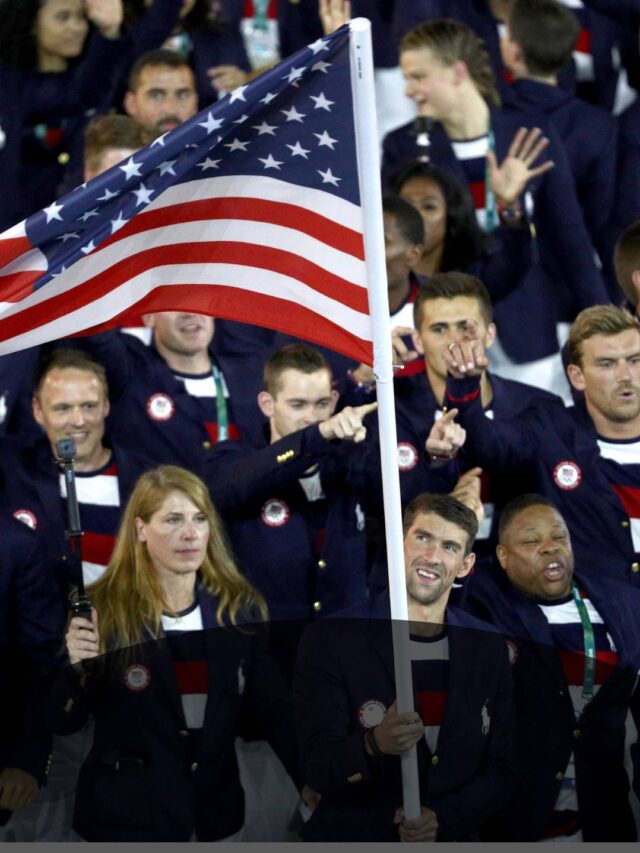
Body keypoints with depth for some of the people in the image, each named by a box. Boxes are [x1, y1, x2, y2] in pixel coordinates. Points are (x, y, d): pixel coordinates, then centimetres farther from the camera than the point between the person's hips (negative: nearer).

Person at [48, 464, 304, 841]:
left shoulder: (240, 608, 2)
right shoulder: (104, 609, -9)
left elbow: (276, 710, 5)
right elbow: (64, 724, -7)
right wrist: (78, 668, -24)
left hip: (216, 811, 3)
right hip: (127, 816, -3)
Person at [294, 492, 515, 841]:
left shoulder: (488, 649, 3)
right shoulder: (329, 640, -8)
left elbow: (500, 769, 4)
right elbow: (317, 767, -13)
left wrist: (444, 818, -12)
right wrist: (373, 745, -31)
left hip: (450, 839, 3)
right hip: (352, 840, -3)